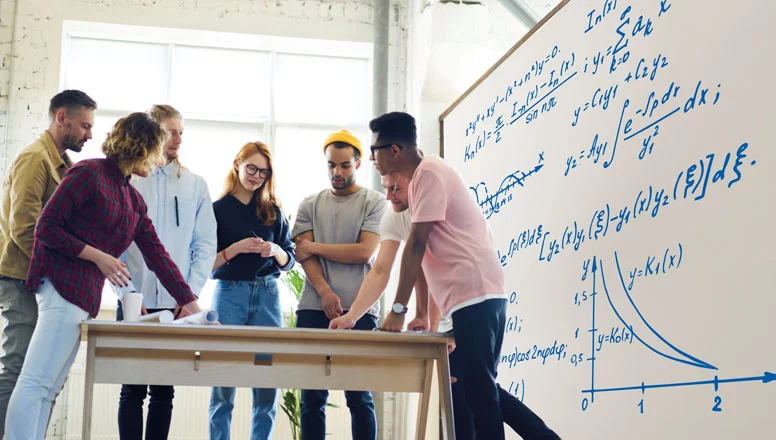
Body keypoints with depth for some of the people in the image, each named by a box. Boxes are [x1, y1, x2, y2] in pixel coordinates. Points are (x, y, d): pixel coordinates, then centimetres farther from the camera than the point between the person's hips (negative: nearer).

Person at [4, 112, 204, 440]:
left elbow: (157, 255, 18)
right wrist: (99, 257, -11)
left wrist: (190, 303, 14)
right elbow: (46, 228, -8)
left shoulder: (134, 200, 20)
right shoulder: (89, 173, -4)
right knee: (36, 382, -12)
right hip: (63, 287, -9)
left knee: (48, 388, 6)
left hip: (87, 297, 9)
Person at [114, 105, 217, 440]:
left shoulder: (195, 185, 10)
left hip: (177, 305, 1)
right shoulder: (126, 180, 6)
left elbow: (206, 245, 7)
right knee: (133, 390, 0)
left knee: (164, 390, 4)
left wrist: (191, 294, -4)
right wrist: (126, 293, -8)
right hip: (136, 303, -1)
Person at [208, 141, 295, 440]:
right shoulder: (218, 209, 3)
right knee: (224, 384, -2)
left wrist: (275, 251, -8)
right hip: (230, 294, -3)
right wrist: (235, 249, -15)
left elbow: (289, 261, 13)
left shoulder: (273, 211, 12)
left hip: (268, 295, 3)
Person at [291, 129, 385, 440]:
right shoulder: (310, 205, 15)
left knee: (359, 397, -2)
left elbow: (363, 252, -7)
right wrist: (325, 292, -13)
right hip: (314, 309, 3)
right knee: (312, 397, 3)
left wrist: (316, 246, -1)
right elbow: (304, 255, 3)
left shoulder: (374, 203, 6)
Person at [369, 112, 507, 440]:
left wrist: (398, 309, -17)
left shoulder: (429, 173, -10)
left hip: (474, 295, -10)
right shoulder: (418, 180, 20)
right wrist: (423, 313, 17)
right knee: (471, 385, 12)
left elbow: (416, 246, -16)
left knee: (477, 388, -9)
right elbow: (424, 253, 19)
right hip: (470, 297, 10)